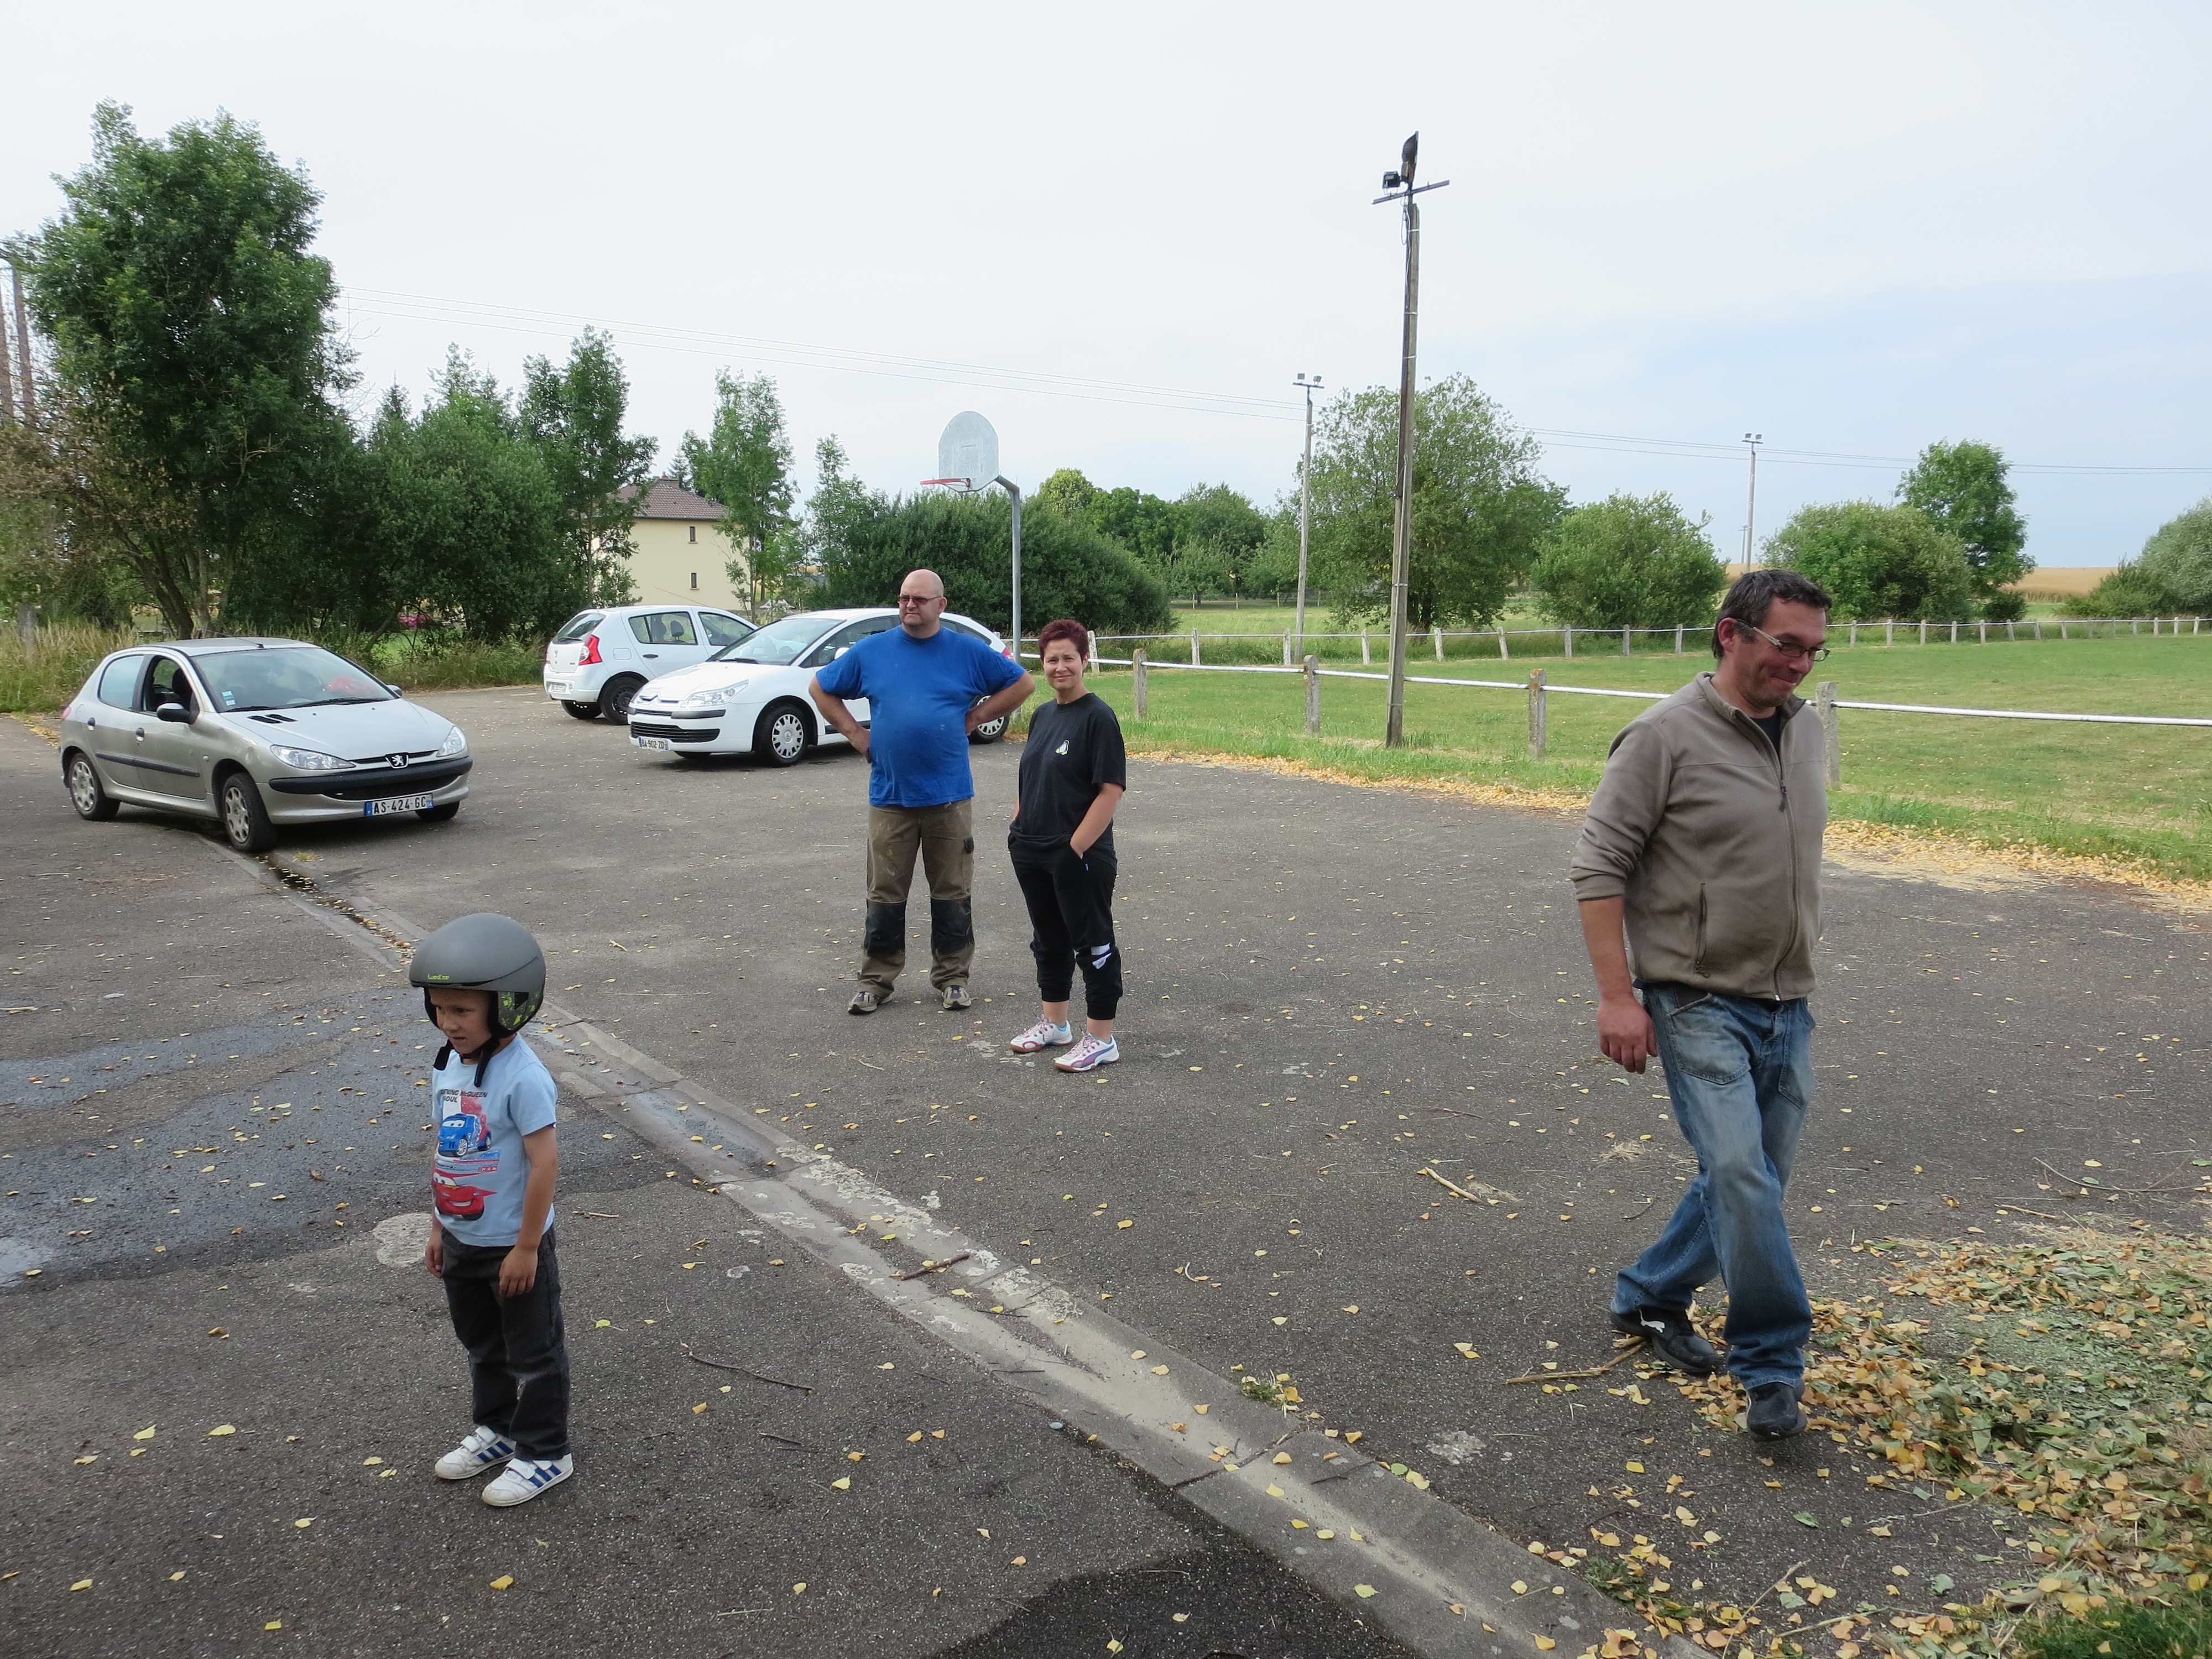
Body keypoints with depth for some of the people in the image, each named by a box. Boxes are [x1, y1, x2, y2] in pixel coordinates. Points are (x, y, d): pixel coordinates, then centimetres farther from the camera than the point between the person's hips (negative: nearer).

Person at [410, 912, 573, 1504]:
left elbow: (544, 1163, -24)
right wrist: (439, 1226, 13)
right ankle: (497, 1429, 46)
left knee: (533, 1354, 11)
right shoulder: (448, 1066, -2)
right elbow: (449, 1152, 8)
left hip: (512, 1246, -8)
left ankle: (544, 1454, 28)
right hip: (462, 1242, 8)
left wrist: (527, 1247, -19)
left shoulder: (523, 1078, -27)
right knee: (482, 1346, 26)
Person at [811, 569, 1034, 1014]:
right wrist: (854, 732, 5)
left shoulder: (968, 651, 2)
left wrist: (976, 717, 2)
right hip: (890, 796, 1)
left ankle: (952, 978, 19)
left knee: (951, 894, 7)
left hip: (950, 797, -1)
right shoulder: (871, 651, 5)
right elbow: (821, 688, 16)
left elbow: (1022, 684, 10)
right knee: (885, 896, 5)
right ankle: (875, 981, 16)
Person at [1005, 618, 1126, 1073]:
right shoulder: (1042, 716, 11)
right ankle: (1054, 1024, 33)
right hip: (1033, 853, 8)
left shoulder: (1098, 717, -12)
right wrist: (1018, 830, 10)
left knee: (1093, 944, 2)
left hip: (1079, 855, -8)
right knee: (1049, 940, 18)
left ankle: (1101, 1040, 10)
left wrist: (1076, 848, -19)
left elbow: (1112, 789, -17)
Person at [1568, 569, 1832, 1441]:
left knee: (1752, 1179, 13)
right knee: (1740, 1177, -14)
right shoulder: (1666, 736, -13)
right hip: (1699, 1002, -7)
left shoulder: (1805, 731, 10)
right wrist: (1616, 994, -17)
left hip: (1786, 1006, 7)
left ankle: (1650, 1296, 33)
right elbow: (1599, 865, -13)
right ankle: (1773, 1368, 3)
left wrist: (1802, 964, 20)